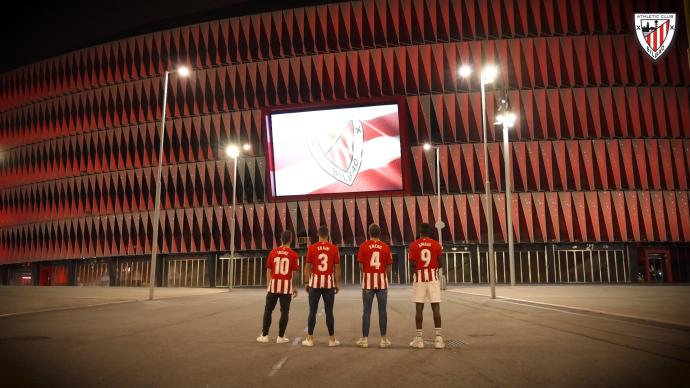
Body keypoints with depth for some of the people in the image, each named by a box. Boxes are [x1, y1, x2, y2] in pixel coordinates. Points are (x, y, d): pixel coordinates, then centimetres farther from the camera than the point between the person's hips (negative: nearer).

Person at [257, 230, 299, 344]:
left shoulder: (273, 252, 1)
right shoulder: (293, 255, -5)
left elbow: (268, 271, 5)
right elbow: (294, 273, -5)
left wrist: (268, 285, 14)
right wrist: (294, 287, 5)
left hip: (274, 285, 2)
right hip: (286, 286, -2)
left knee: (268, 310, 12)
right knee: (284, 312, 6)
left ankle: (264, 335, 16)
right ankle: (281, 337, 9)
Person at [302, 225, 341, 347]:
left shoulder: (311, 248, -1)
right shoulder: (334, 248, 0)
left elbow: (307, 267, 0)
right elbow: (337, 268, 1)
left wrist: (306, 282, 7)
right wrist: (337, 284, 8)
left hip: (315, 283, 0)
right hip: (329, 283, 0)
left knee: (312, 311, 6)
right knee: (329, 311, 6)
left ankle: (309, 339, 10)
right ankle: (332, 339, 11)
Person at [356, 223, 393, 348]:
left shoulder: (364, 246, -2)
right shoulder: (385, 247, 2)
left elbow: (361, 266, 0)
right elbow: (388, 266, 3)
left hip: (368, 281, -1)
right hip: (382, 282, 1)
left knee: (366, 311, 4)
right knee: (382, 310, 6)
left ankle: (364, 339, 8)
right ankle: (384, 339, 9)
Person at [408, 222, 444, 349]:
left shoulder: (414, 245, -2)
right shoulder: (436, 245, 1)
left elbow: (412, 263, -6)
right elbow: (440, 264, 1)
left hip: (419, 278, 0)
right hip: (433, 277, 0)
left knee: (419, 308, 3)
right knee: (436, 307, 1)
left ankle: (419, 338, 4)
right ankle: (438, 337, -2)